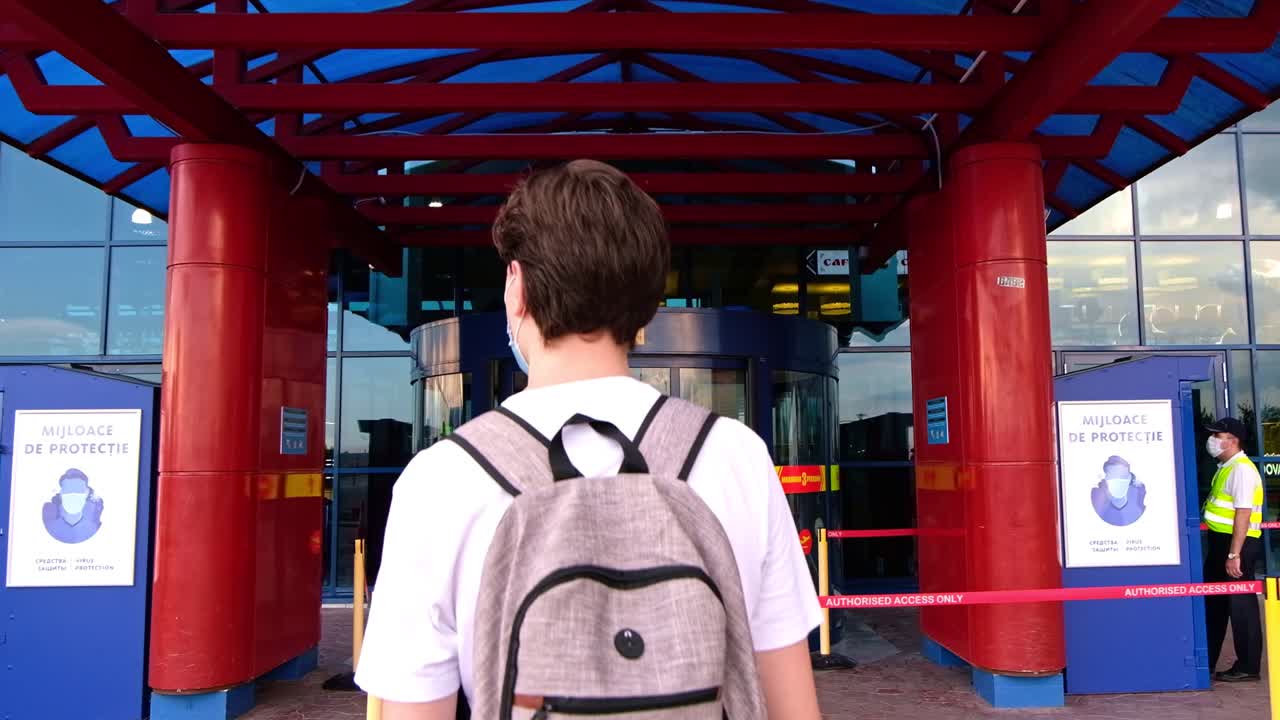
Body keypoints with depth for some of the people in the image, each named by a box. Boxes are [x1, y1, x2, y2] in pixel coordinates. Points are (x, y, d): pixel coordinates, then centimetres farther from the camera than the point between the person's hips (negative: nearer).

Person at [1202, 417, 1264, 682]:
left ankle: (1248, 666, 11)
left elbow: (1243, 513, -22)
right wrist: (1223, 551, 19)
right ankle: (1206, 661, 24)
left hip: (1238, 543, -10)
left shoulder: (1241, 469, -16)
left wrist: (1234, 554, -24)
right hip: (1221, 541, 10)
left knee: (1240, 604, 0)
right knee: (1214, 601, 15)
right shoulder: (1225, 467, 14)